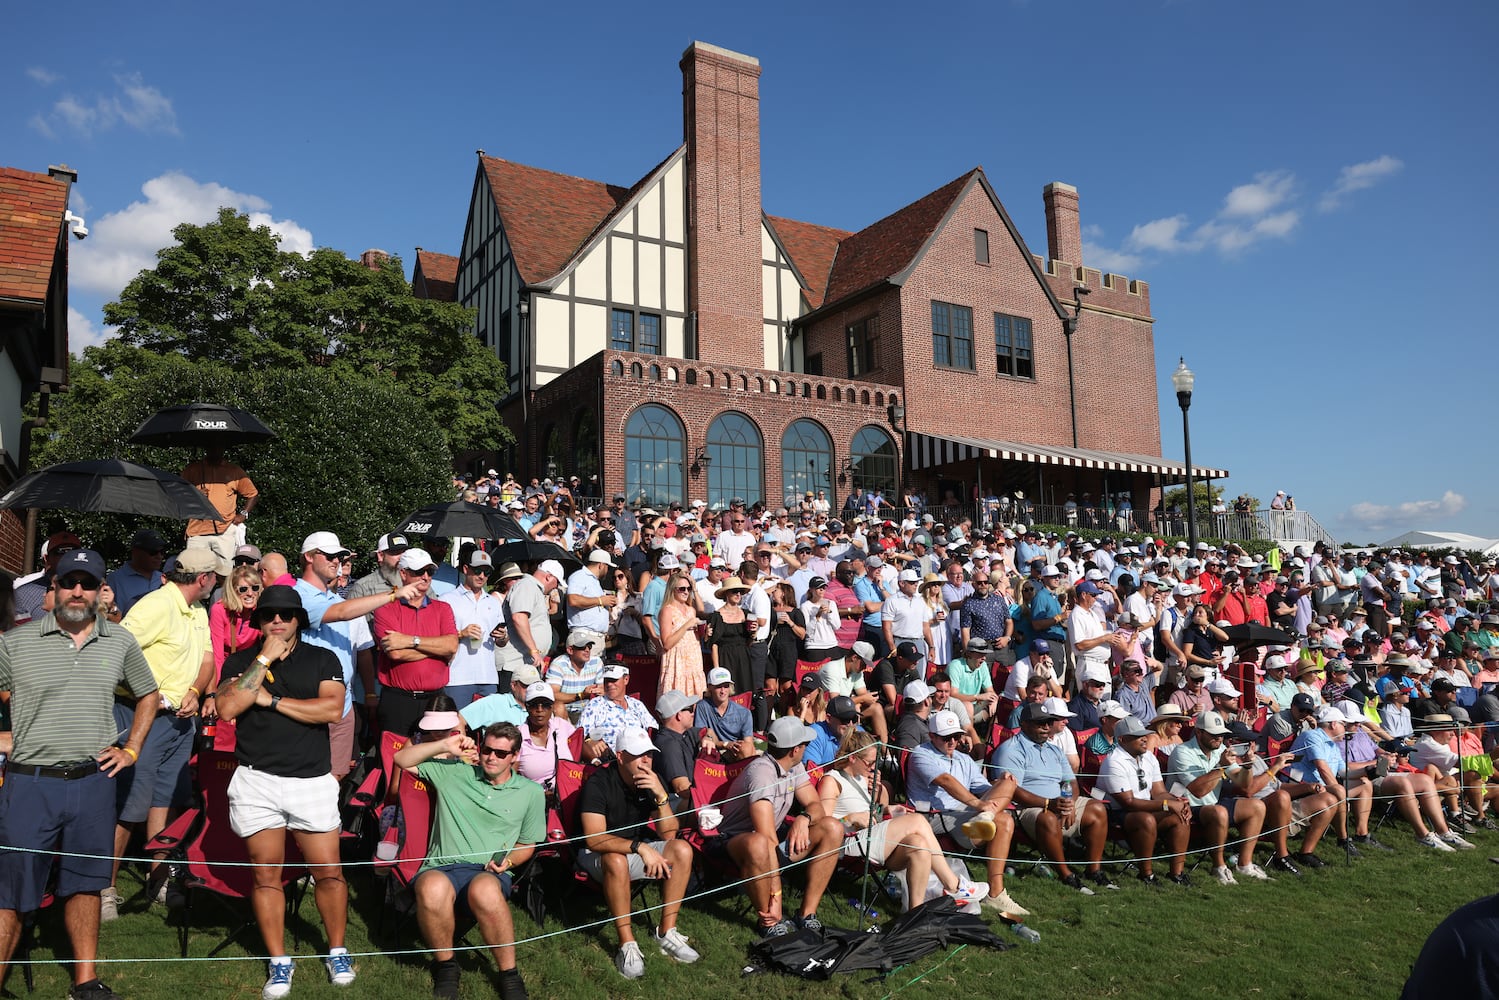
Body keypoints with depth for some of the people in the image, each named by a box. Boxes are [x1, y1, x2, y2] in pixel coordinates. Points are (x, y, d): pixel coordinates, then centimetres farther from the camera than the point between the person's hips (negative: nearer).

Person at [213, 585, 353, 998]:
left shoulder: (323, 660, 5)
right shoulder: (240, 661, 9)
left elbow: (333, 709, -10)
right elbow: (227, 708, -9)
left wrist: (271, 700, -9)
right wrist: (264, 659, -9)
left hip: (313, 780, -1)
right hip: (257, 781, 1)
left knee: (328, 872, 1)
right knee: (266, 875, 6)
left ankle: (337, 952, 19)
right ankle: (279, 962, 21)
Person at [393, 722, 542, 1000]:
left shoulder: (531, 792, 15)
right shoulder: (454, 772, 13)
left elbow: (528, 844, 21)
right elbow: (402, 759, 13)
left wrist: (508, 861, 0)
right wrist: (446, 747, 2)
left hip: (490, 873, -1)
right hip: (441, 867, 1)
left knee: (485, 890, -40)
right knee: (433, 889, -38)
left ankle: (509, 974, -18)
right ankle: (445, 964, -8)